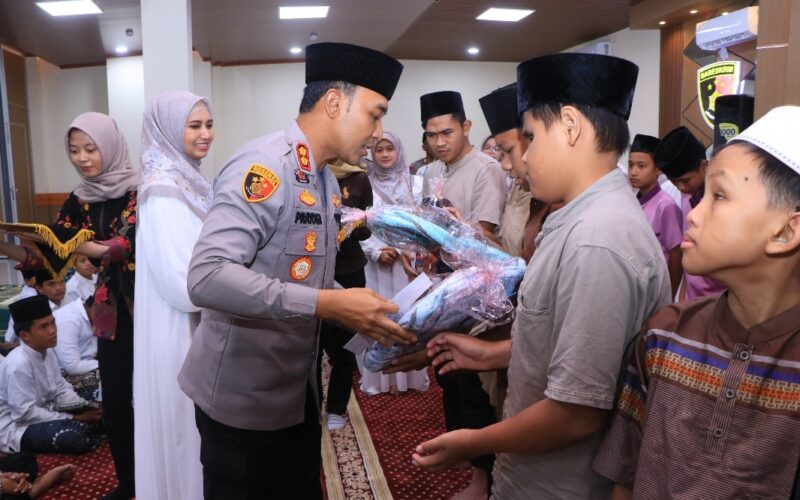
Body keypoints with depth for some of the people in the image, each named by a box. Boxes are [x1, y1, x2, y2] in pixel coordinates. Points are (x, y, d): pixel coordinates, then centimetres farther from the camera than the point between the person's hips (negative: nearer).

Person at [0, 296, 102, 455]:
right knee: (74, 435, -31)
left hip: (42, 414, 8)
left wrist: (88, 409, -11)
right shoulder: (19, 364, -26)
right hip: (16, 428, -8)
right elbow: (25, 413, -26)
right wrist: (74, 419, -22)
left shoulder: (47, 353, 0)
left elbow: (61, 391, 7)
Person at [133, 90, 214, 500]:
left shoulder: (188, 182, 8)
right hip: (180, 334, -9)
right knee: (186, 433, 8)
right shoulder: (164, 192, -20)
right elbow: (182, 286, -26)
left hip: (203, 327, 9)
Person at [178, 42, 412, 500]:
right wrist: (328, 305, -31)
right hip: (244, 400, -8)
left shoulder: (327, 183, 8)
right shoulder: (264, 166, -21)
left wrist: (370, 316, -2)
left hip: (298, 391, 9)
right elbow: (208, 278, -30)